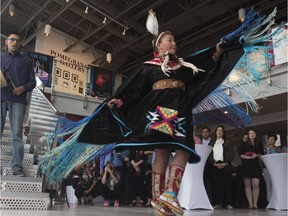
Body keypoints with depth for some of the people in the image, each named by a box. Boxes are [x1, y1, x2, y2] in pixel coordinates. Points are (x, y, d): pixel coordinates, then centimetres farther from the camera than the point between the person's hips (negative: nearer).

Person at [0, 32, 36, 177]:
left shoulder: (27, 61, 19)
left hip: (18, 100, -1)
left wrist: (23, 88, -9)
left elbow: (32, 82, 11)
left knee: (17, 134, -6)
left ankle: (17, 168, -10)